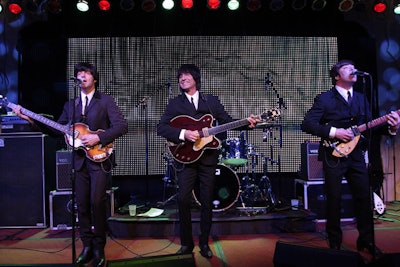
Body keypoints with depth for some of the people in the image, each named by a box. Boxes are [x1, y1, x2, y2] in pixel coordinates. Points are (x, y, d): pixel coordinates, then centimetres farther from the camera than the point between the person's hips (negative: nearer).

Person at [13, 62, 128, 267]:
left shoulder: (105, 100, 0)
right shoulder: (70, 105, 15)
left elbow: (122, 126, -10)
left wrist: (98, 138, -18)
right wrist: (31, 119, 6)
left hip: (99, 158, -4)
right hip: (80, 160, 5)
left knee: (97, 202, -9)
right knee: (82, 205, 6)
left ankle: (99, 248, 7)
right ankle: (87, 246, 19)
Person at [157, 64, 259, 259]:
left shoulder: (212, 101, 11)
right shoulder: (175, 104, 6)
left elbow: (227, 121, 9)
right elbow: (161, 127, -3)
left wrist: (245, 122, -9)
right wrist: (184, 133, -17)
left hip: (208, 157, 1)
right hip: (185, 157, -1)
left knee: (207, 201, 5)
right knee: (183, 199, -5)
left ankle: (204, 243, 20)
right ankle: (186, 243, 14)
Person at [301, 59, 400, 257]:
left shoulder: (361, 98, 16)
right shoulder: (324, 98, -3)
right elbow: (307, 124, -11)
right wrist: (334, 132, -18)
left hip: (357, 154, 5)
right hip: (334, 154, -5)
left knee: (364, 197, 8)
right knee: (334, 199, 1)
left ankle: (366, 240, 25)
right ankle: (335, 242, 18)